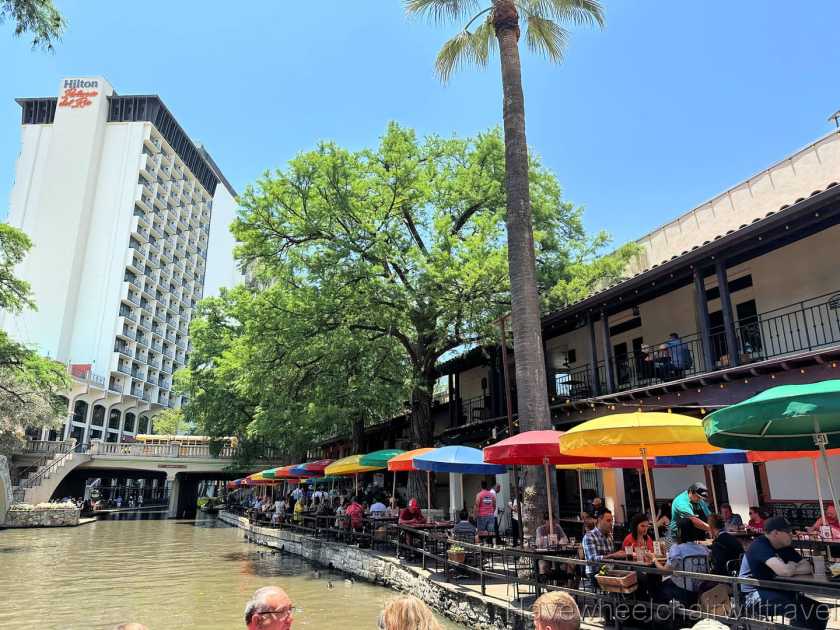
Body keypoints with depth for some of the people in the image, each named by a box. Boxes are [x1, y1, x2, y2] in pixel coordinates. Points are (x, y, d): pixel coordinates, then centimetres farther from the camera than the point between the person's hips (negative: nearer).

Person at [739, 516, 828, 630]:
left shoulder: (785, 547, 9)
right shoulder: (760, 546, -20)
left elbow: (808, 567, 5)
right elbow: (785, 571, -31)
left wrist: (791, 569, -14)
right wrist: (792, 567, -8)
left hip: (775, 591, 9)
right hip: (754, 594, -9)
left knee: (819, 610, 2)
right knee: (800, 611, -28)